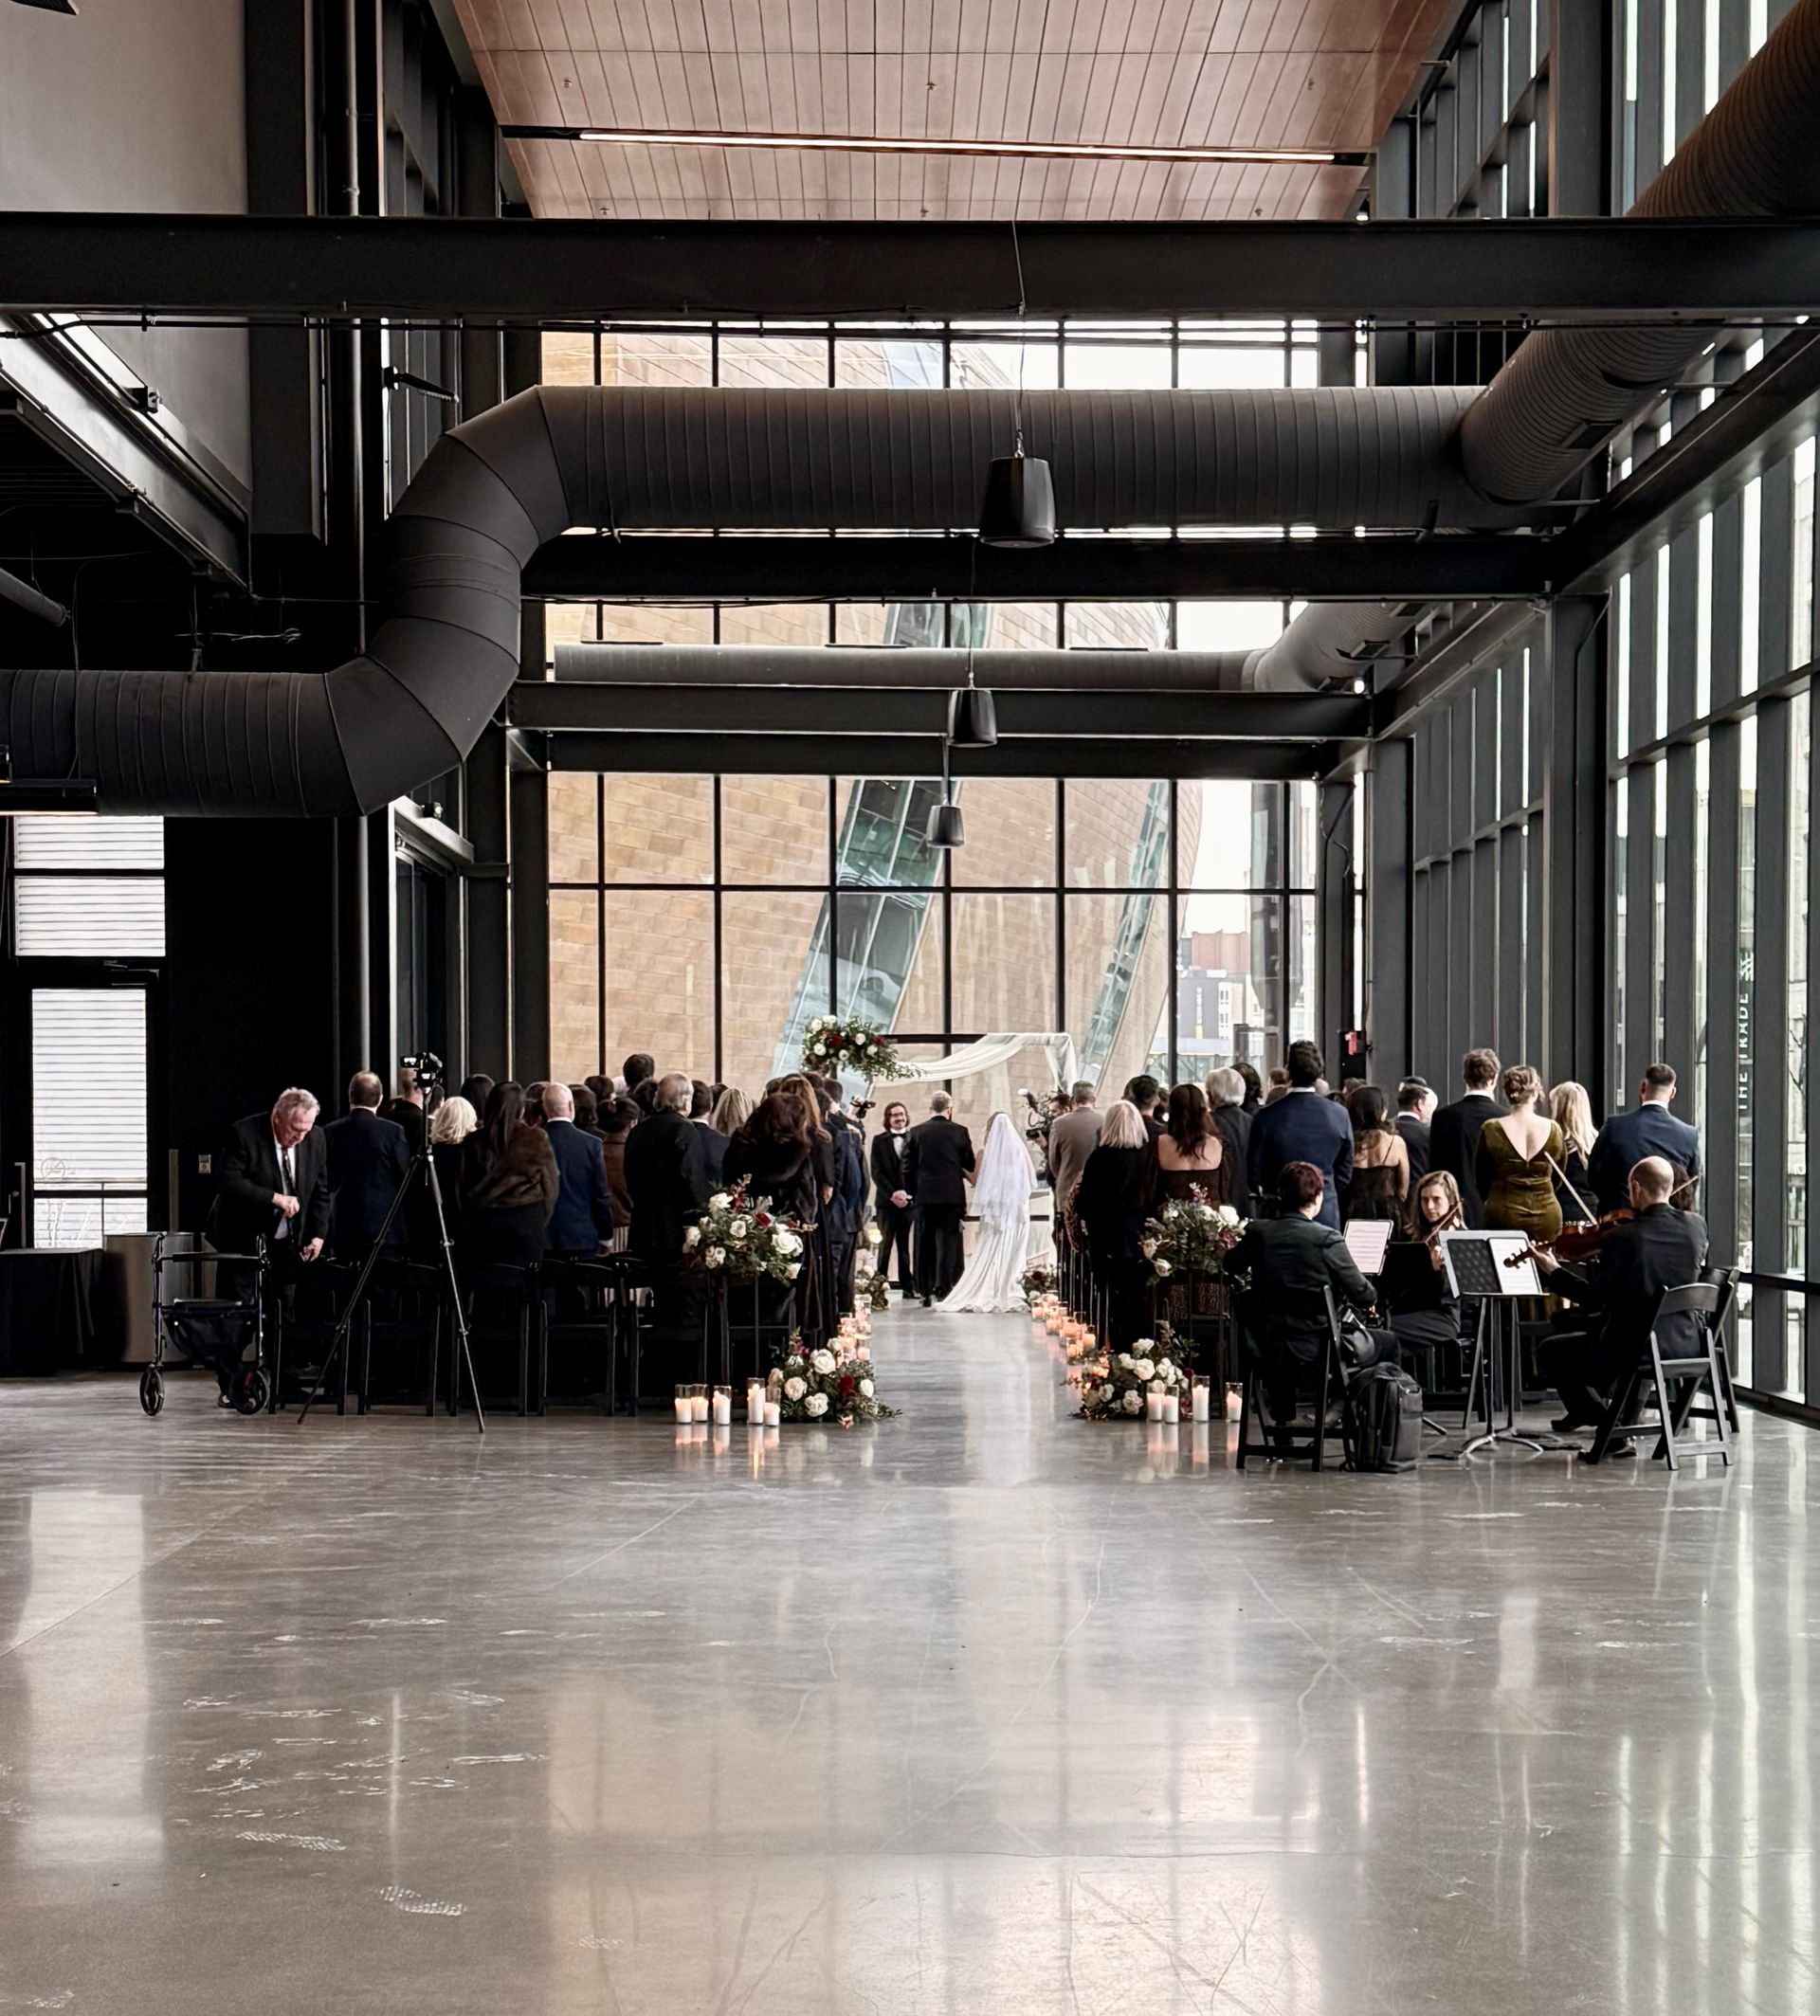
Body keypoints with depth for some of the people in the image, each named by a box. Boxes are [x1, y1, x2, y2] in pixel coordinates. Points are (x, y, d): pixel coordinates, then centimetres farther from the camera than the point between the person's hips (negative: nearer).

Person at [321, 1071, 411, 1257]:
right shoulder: (393, 1131, -7)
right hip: (384, 1228, -2)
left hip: (342, 1229, 2)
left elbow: (326, 1182, 7)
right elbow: (405, 1177, -3)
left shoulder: (330, 1132, 0)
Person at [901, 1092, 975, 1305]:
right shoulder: (959, 1132, -2)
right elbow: (970, 1165, 5)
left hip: (924, 1194, 1)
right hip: (952, 1194, -1)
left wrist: (912, 1192, 14)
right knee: (948, 1243, 1)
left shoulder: (916, 1132, 1)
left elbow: (908, 1167, 3)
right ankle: (944, 1289, -6)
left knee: (925, 1245, 8)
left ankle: (926, 1292, 9)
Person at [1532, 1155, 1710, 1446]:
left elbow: (1594, 1300, -13)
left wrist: (1554, 1271, 0)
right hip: (1685, 1344, 7)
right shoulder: (1696, 1225, -6)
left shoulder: (1620, 1239, -21)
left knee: (1550, 1351, 14)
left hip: (1632, 1350, -7)